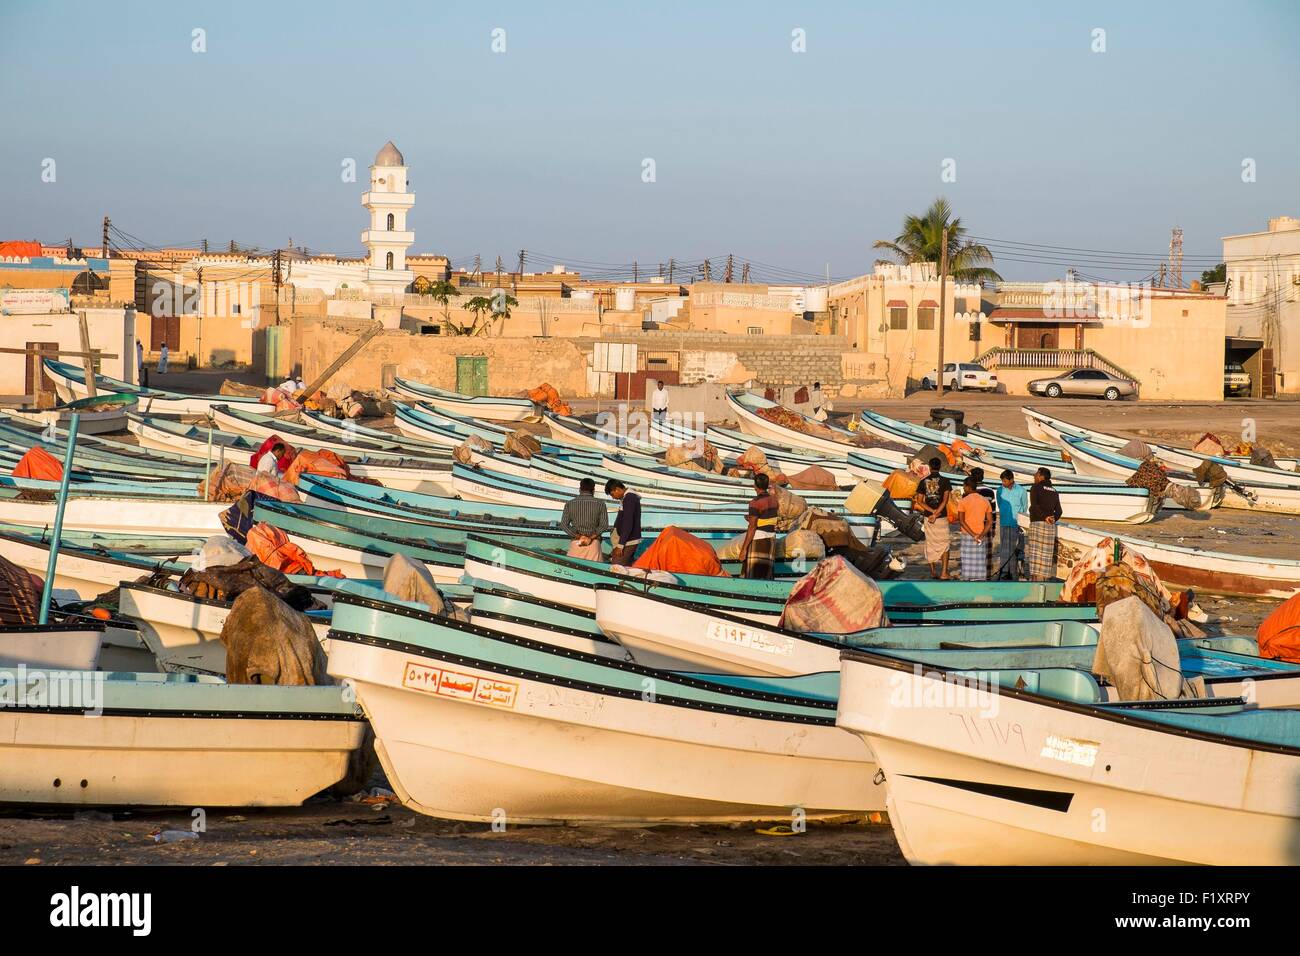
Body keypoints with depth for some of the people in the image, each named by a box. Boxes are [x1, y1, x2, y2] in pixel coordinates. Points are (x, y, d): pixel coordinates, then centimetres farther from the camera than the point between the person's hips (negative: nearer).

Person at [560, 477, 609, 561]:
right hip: (593, 544, -1)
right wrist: (591, 537, -9)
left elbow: (564, 524, -2)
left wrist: (578, 537, -6)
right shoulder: (600, 504, 2)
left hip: (575, 542, 1)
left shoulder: (570, 504, 5)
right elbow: (604, 525, -6)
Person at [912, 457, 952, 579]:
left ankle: (933, 572, 15)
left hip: (928, 517, 2)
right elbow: (945, 500, -14)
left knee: (930, 544, 12)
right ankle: (944, 572, -4)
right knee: (944, 544, 5)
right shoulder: (945, 481, -6)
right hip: (942, 517, -2)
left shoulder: (923, 481, 2)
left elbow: (919, 501, -3)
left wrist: (932, 511, -9)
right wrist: (936, 514, -14)